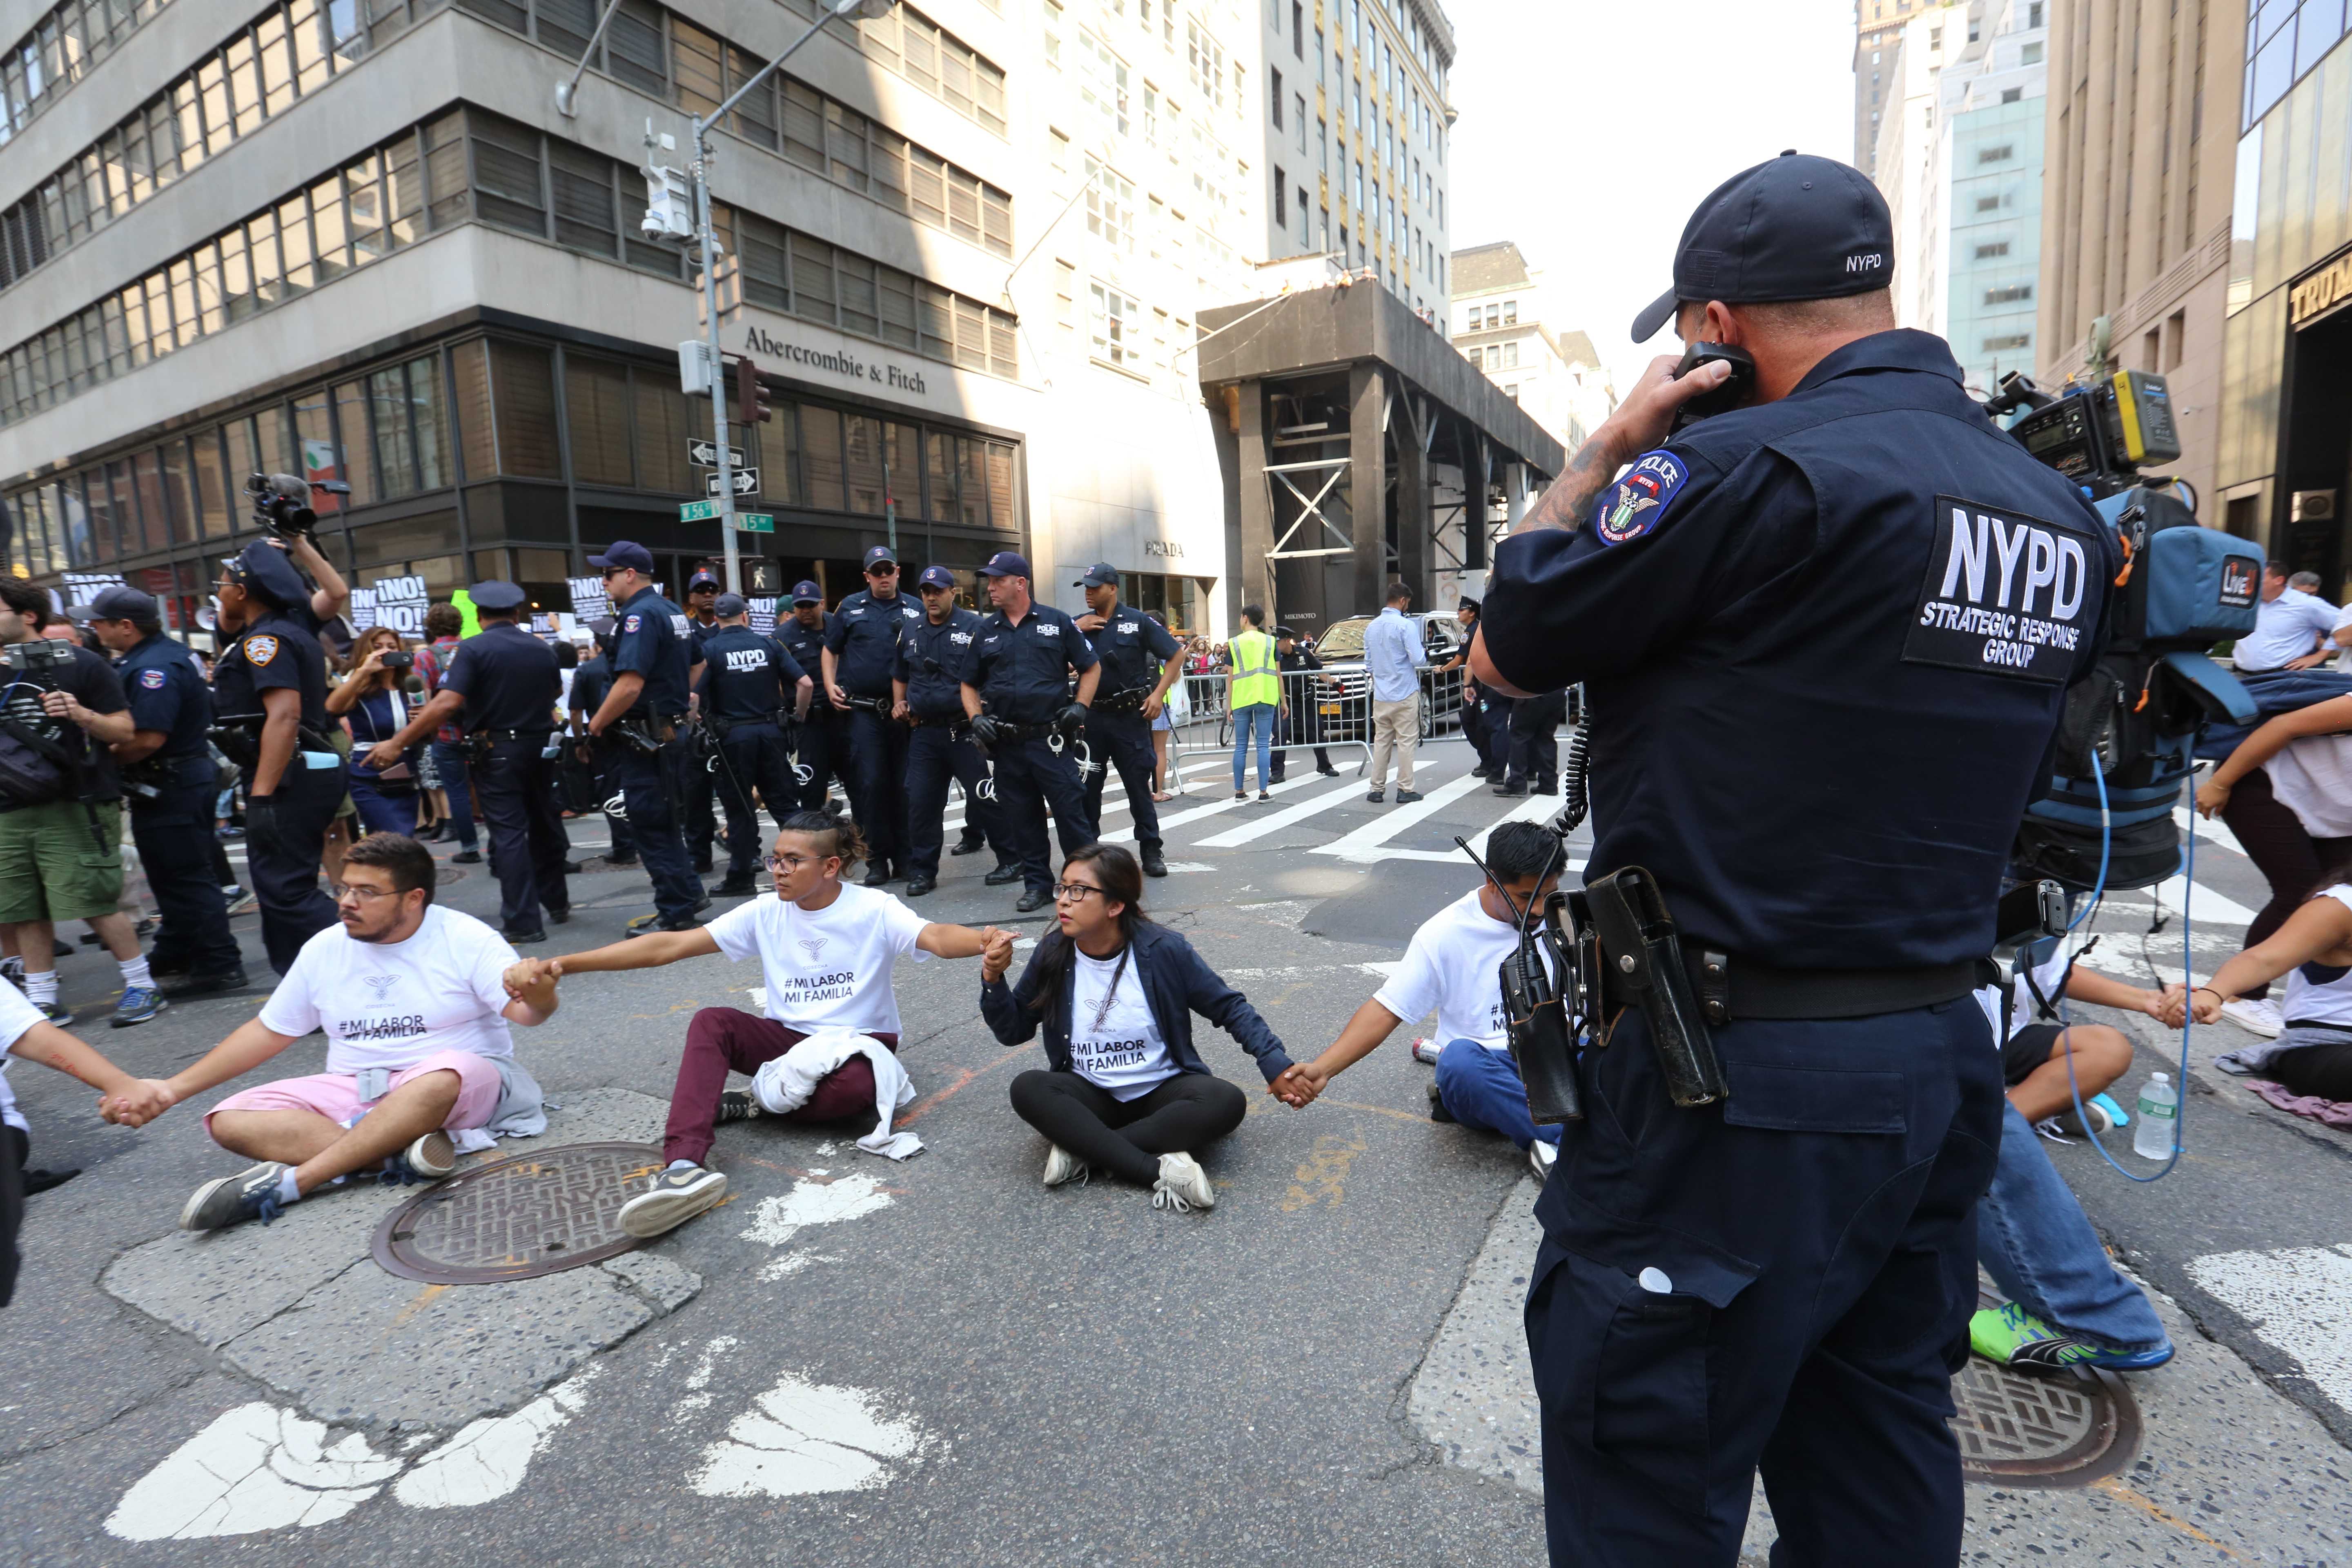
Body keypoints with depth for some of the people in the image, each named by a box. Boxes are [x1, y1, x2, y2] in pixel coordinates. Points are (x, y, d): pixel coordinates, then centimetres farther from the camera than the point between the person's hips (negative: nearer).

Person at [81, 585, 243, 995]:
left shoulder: (154, 667, -20)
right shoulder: (165, 653, 13)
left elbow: (148, 739, -27)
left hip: (172, 788, -11)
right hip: (176, 782, 11)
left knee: (187, 878, -5)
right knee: (174, 876, 19)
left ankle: (220, 965, -1)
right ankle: (174, 955, 32)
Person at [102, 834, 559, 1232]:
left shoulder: (465, 938, -8)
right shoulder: (324, 949, 8)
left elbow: (525, 1010, -20)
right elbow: (268, 1032, 17)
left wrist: (539, 997, -45)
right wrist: (174, 1088, 10)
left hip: (453, 1086, -5)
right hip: (353, 1091, 6)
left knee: (443, 1078, -40)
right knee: (230, 1120, -16)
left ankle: (289, 1182, -31)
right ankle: (397, 1154, -32)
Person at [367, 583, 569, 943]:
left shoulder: (473, 649, -10)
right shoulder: (542, 649, 5)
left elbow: (446, 704, -19)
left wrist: (397, 743, -15)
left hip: (497, 751, -5)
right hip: (540, 748, 5)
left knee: (508, 834, -2)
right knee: (544, 824, 17)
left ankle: (524, 922, -3)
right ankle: (556, 903, 28)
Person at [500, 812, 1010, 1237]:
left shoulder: (874, 909, -12)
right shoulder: (766, 914, -2)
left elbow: (935, 937, -32)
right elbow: (668, 946, -8)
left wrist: (983, 942, -57)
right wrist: (560, 965, -16)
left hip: (858, 1043, -3)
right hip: (789, 1040, 3)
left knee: (853, 1087, -38)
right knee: (712, 1022, -25)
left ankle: (751, 1104, -10)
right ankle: (685, 1167, -35)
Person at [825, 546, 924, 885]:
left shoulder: (916, 610, 10)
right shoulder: (851, 607, 10)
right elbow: (830, 649, 16)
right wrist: (830, 685, 1)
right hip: (863, 710, 0)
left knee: (904, 785, 4)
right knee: (870, 783, -3)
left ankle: (905, 858, 13)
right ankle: (878, 860, 4)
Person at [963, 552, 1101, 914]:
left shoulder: (1057, 622, 3)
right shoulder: (985, 632, 12)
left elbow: (1091, 668, 7)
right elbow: (969, 684, 19)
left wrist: (1080, 706, -6)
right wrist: (976, 718, 2)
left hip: (1051, 739, -4)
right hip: (1006, 745, 4)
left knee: (1071, 811, -3)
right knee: (1020, 819, 9)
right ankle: (1037, 884, 21)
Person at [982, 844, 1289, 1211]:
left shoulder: (1163, 951, -14)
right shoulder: (1053, 954, -7)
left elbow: (1230, 1008, -6)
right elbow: (1014, 1032, 3)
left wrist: (1277, 1066, -17)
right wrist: (994, 981, -15)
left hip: (1162, 1091, -1)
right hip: (1091, 1095, 2)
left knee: (1227, 1103, -30)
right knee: (1027, 1089, -28)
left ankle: (1081, 1149, -24)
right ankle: (1160, 1172, -31)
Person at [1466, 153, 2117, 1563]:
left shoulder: (1757, 466, -18)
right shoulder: (2066, 516, 9)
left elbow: (1504, 654, -11)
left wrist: (1609, 450, 2)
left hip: (1738, 1081, -9)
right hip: (1943, 1054, 9)